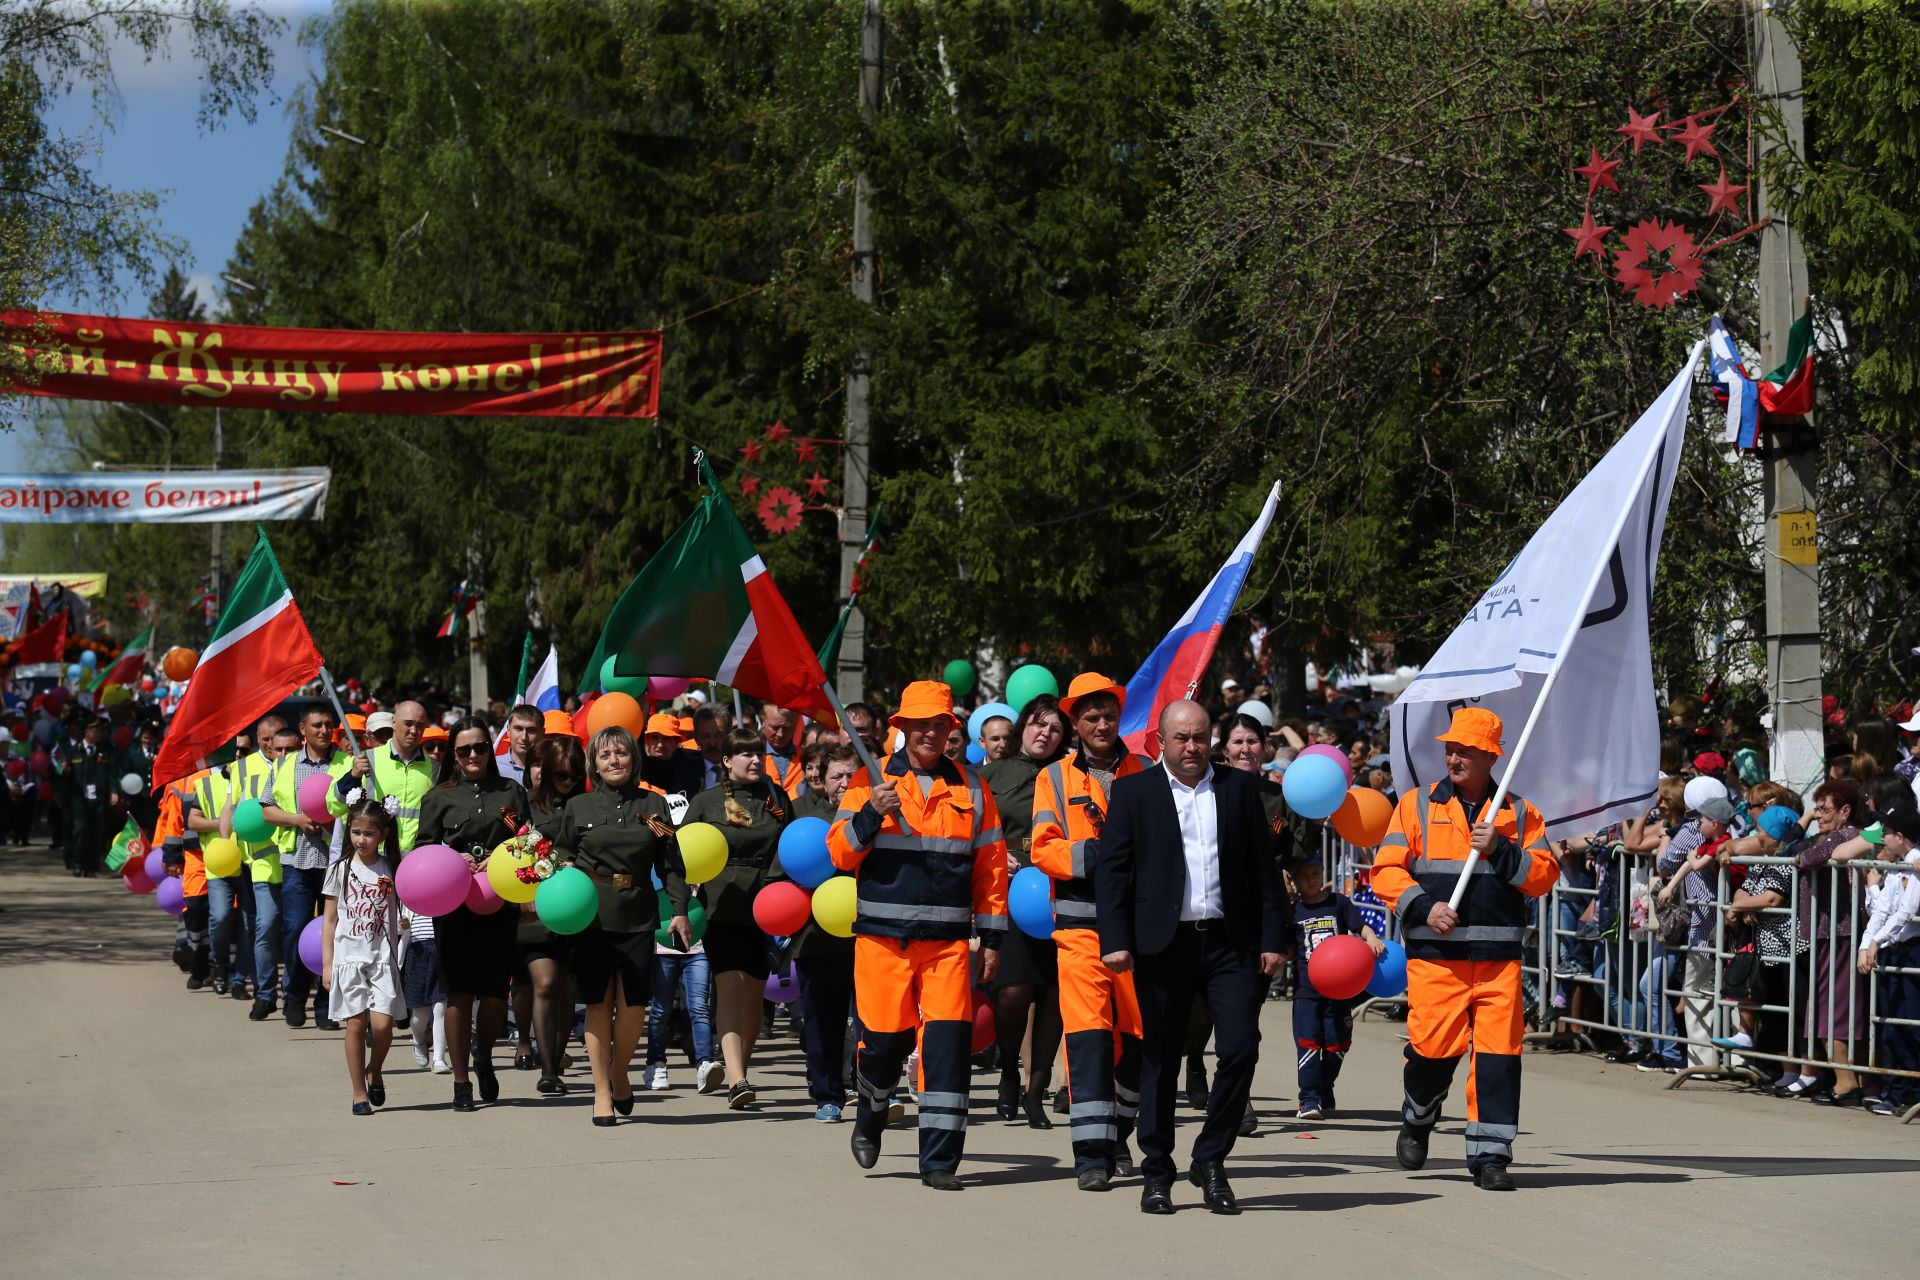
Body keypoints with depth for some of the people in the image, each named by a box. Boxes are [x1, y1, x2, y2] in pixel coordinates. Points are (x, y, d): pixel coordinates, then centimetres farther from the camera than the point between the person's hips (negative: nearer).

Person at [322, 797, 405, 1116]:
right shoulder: (340, 870, 5)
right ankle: (359, 1093, 6)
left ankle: (374, 1071, 17)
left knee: (382, 1024, -11)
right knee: (356, 1024, -2)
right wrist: (327, 964, 3)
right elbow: (330, 920, 7)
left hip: (383, 957, 0)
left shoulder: (392, 869, 6)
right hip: (349, 957, 0)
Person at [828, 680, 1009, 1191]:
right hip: (882, 937, -1)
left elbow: (991, 865, 11)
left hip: (948, 940, 1)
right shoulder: (872, 781, 5)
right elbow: (839, 852, 0)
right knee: (884, 1040, 1)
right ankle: (870, 1117, 34)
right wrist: (872, 813, -18)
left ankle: (939, 1160, -4)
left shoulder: (971, 788, 9)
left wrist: (992, 939, 8)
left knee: (948, 1043, -8)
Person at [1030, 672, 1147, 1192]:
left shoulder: (1144, 773, 12)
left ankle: (1119, 1134, 27)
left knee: (1138, 1033, 6)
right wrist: (1091, 854, -16)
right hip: (1080, 920, -2)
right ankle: (1091, 1153, -13)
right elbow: (1043, 847, 0)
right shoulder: (1055, 778, 9)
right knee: (1087, 1031, -12)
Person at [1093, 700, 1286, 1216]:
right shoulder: (1133, 791, 6)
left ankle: (1210, 1162, 8)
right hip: (1163, 944, -1)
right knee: (1161, 1058, 4)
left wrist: (1273, 939, 2)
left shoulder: (1240, 788, 10)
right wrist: (1115, 940, -10)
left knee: (1240, 1049, -8)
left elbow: (1263, 867, 9)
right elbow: (1111, 869, 1)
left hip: (1231, 943, 1)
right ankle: (1157, 1171, 14)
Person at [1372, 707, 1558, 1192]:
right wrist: (1424, 906, -11)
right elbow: (1386, 871, 3)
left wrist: (1500, 850, -9)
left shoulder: (1518, 813, 12)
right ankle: (1417, 1121, 23)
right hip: (1435, 953, -1)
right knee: (1434, 1047, -7)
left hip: (1499, 956, 1)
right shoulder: (1417, 805, 9)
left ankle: (1490, 1155, 1)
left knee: (1498, 1053, -6)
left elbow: (1544, 874, 5)